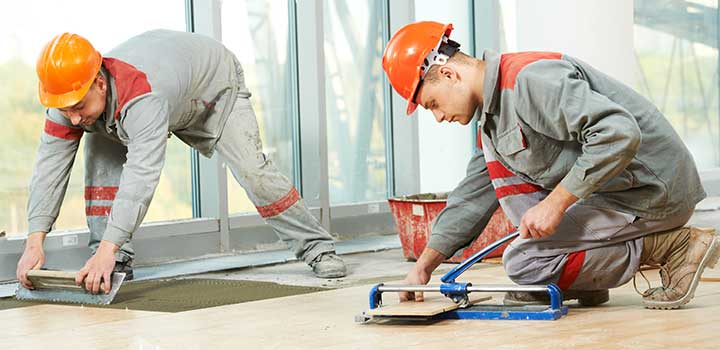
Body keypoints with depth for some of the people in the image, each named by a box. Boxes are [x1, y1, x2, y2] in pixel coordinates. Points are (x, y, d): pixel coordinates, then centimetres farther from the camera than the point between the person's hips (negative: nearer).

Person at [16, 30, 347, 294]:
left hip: (215, 79, -6)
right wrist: (34, 243, -38)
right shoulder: (68, 97, -29)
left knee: (252, 169, -17)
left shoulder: (141, 95, -50)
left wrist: (107, 250, -61)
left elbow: (141, 175, -56)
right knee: (100, 152, -15)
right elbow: (49, 167, -28)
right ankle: (117, 262, -10)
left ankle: (317, 247, -1)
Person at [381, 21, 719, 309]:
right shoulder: (492, 115, 14)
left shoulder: (529, 78, -20)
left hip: (653, 192, -10)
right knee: (496, 148, 10)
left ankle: (673, 246, -8)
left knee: (522, 262, -13)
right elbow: (473, 195, 21)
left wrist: (554, 204, -25)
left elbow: (619, 133, -29)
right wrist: (424, 265, 16)